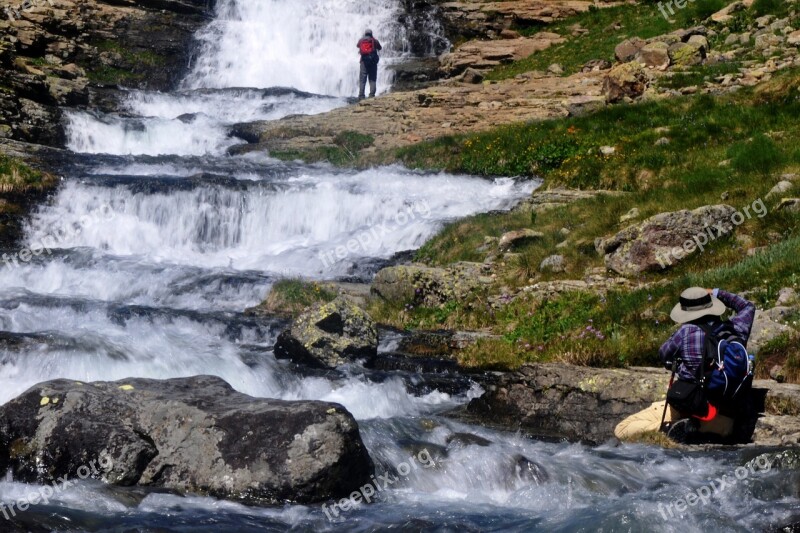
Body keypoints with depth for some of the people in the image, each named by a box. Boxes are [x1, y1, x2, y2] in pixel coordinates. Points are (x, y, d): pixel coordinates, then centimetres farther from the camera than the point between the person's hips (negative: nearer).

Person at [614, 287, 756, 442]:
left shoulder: (686, 332, -13)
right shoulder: (734, 330, -2)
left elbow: (663, 355, 6)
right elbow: (748, 307, 22)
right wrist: (717, 293, 28)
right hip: (722, 411, 3)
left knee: (621, 430, 4)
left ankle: (668, 427, -19)